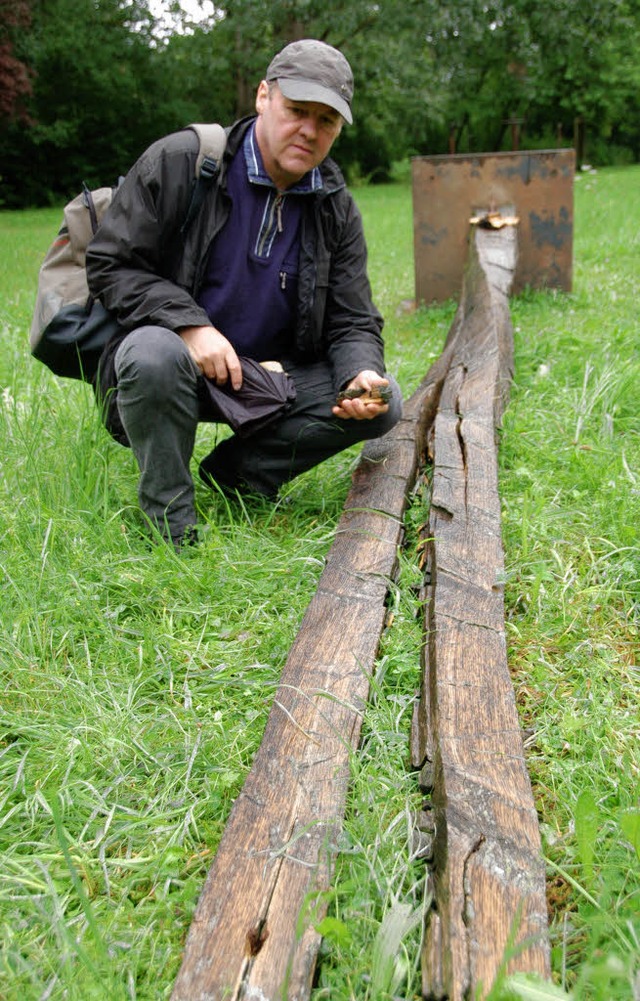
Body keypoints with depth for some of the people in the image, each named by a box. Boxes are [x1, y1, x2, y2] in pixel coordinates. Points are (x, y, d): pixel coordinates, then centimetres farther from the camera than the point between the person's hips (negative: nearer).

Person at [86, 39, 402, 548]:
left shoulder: (337, 209, 2)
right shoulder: (179, 161, -11)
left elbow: (353, 323, 2)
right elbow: (110, 266, -11)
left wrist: (362, 375, -22)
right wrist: (190, 325, -26)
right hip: (177, 362, -4)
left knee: (383, 405, -13)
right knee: (155, 352, -39)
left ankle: (233, 473, 1)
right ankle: (171, 523, -16)